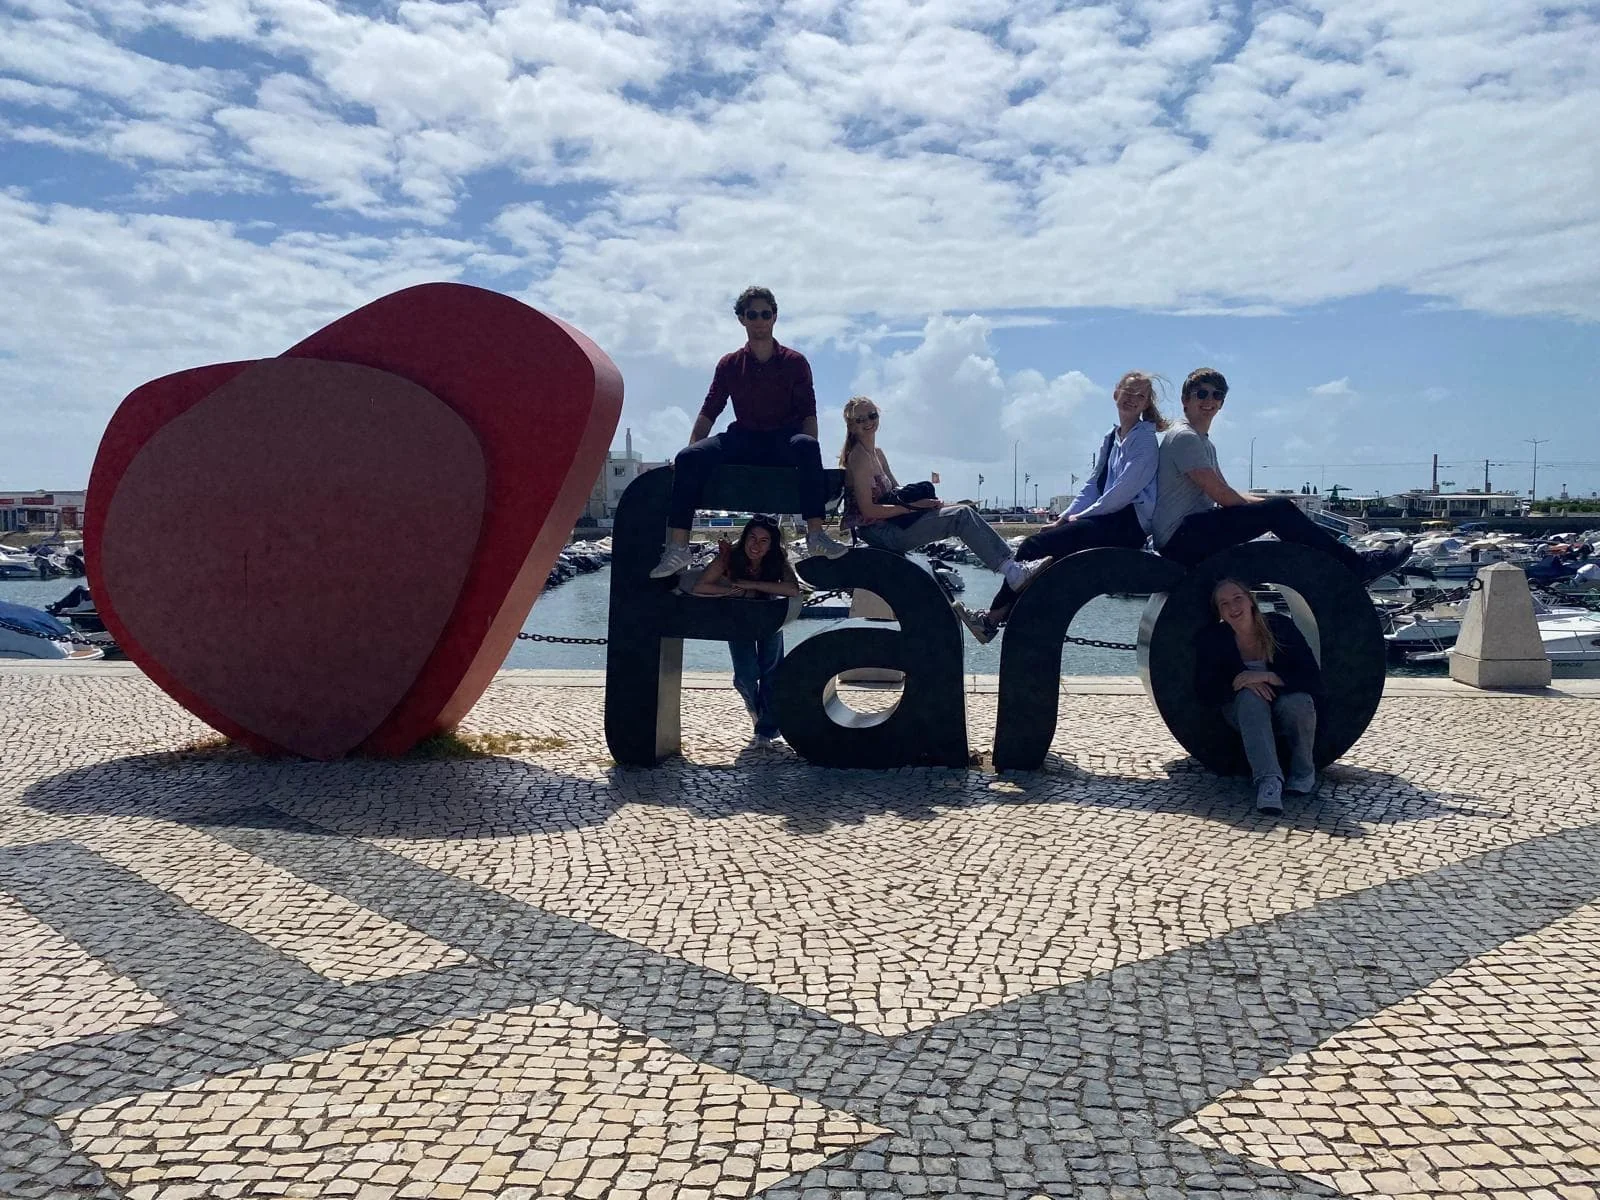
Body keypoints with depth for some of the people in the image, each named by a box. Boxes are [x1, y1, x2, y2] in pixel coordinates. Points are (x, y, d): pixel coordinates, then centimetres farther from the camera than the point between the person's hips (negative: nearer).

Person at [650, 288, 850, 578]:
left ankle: (816, 534, -44)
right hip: (744, 441, 2)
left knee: (806, 445, -39)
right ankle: (677, 547, -31)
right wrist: (691, 446, -5)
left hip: (784, 441, -2)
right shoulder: (730, 364, 13)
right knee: (688, 458, -25)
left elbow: (808, 413, 2)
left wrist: (809, 452, -16)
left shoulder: (795, 362, 8)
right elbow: (709, 412, 11)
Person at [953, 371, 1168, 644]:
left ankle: (994, 616, -11)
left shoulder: (1145, 439, -4)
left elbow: (1126, 488, -13)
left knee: (1035, 546, -18)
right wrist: (1064, 518, 5)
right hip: (1107, 518, 8)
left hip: (1128, 522, -8)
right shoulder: (1111, 439, 20)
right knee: (1035, 543, -10)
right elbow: (1093, 485, 19)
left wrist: (1082, 516, -10)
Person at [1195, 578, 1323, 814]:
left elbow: (1313, 678, -20)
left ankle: (1303, 773, -9)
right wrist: (1239, 681, -31)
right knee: (1251, 697, -35)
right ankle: (1269, 780, -47)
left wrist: (1267, 676, -32)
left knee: (1298, 702, -35)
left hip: (1284, 707, 0)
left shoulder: (1280, 626, -14)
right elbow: (1205, 692, -14)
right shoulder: (1212, 639, -11)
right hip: (1244, 712, 0)